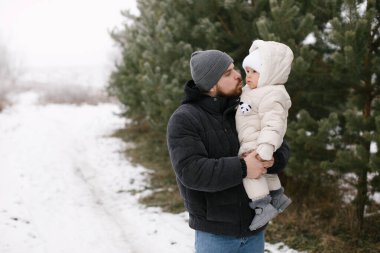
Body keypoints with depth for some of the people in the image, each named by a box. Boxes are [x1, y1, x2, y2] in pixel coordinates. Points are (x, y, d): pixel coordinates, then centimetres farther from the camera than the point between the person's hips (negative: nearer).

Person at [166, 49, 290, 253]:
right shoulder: (183, 119, -13)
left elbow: (282, 149, 5)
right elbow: (191, 171, -24)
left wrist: (271, 160, -19)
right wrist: (242, 168, -27)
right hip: (215, 232, -5)